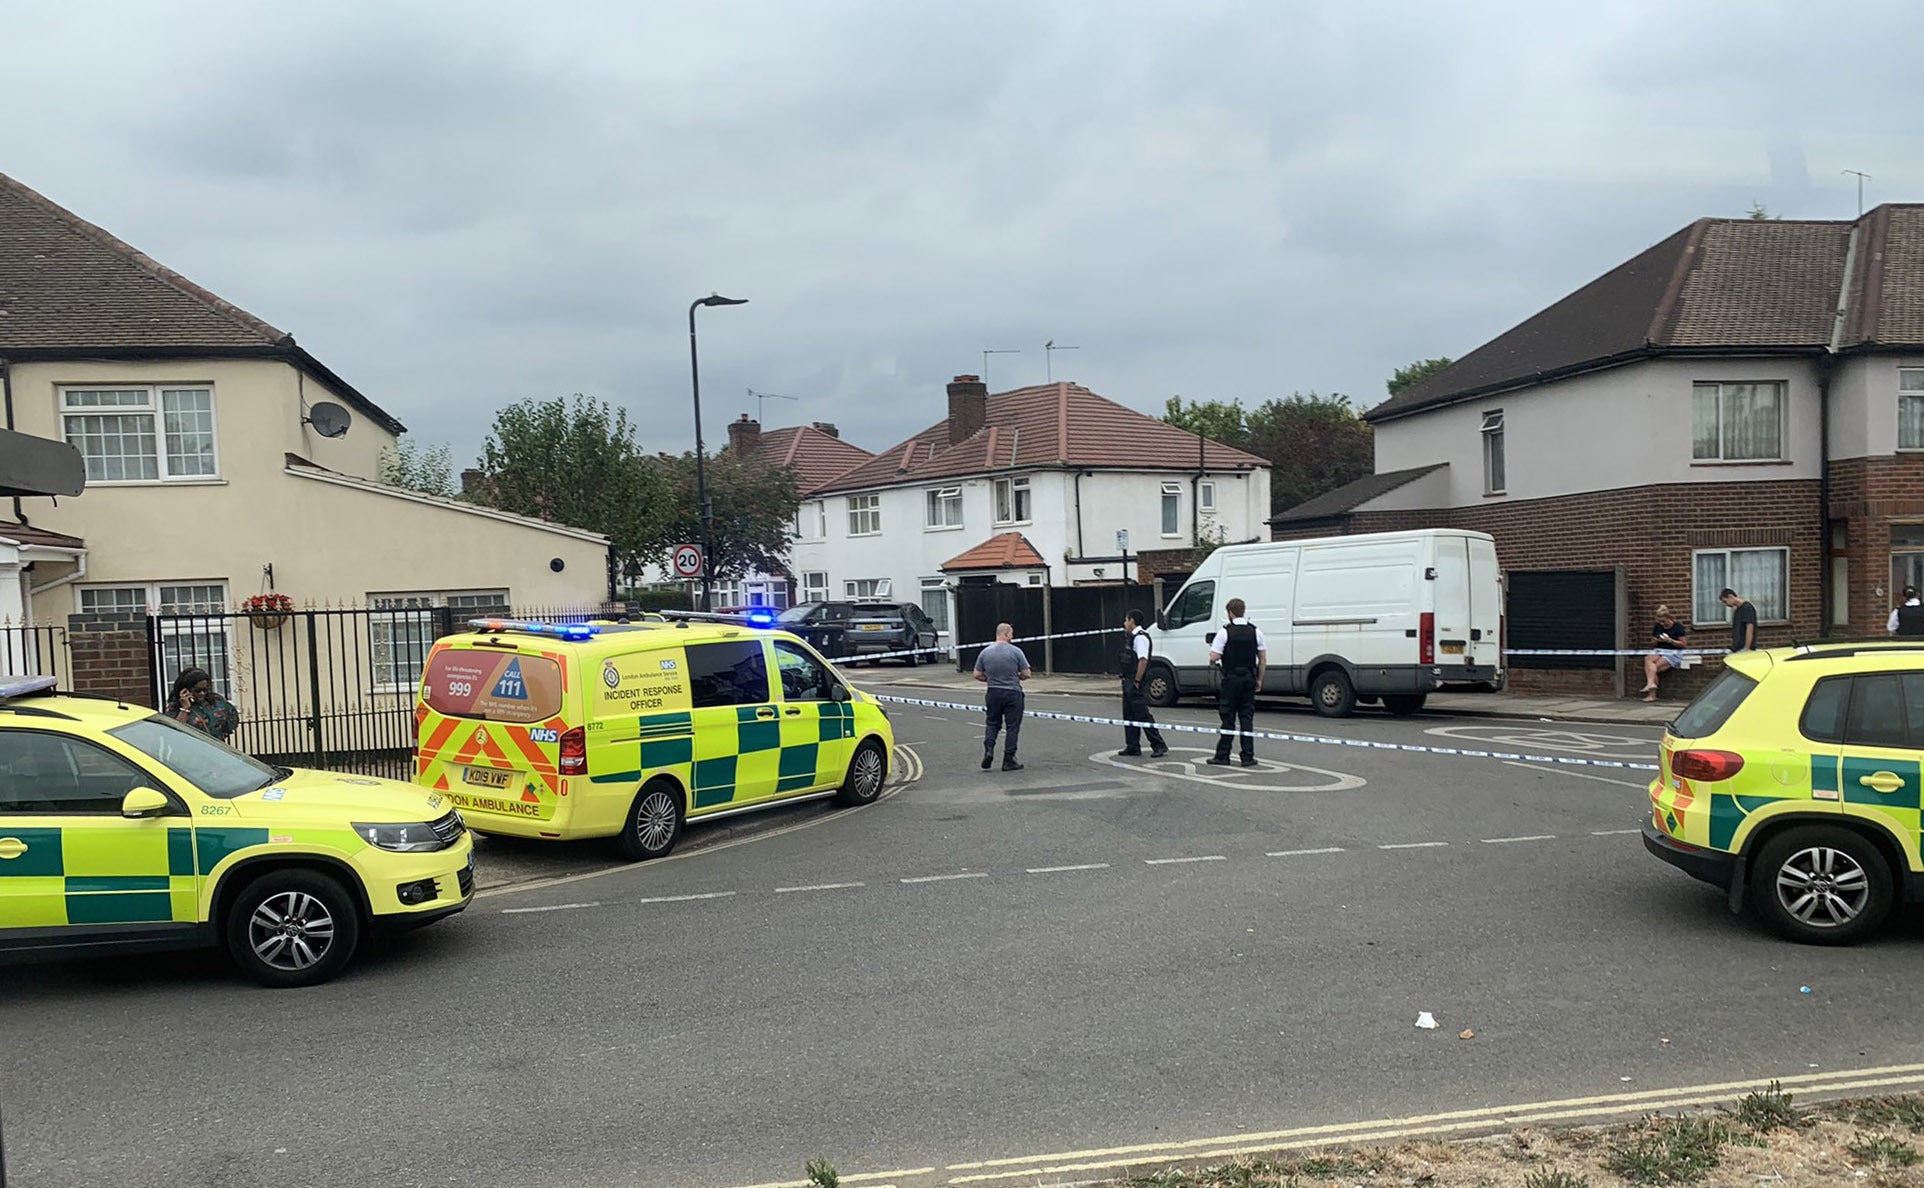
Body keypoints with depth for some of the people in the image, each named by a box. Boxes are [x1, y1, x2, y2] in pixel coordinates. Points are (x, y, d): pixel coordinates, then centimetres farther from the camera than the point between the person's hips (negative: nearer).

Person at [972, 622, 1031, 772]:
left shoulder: (985, 652, 0)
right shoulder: (1015, 651, -9)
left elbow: (977, 675, 3)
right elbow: (1026, 674, -6)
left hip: (993, 692, 3)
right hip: (1013, 693, -3)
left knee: (993, 723, 18)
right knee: (1012, 726, 5)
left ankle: (988, 750, -3)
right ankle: (1008, 761, 5)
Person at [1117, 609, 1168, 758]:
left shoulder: (1140, 637, -16)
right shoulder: (1133, 637, 15)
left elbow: (1143, 660, -23)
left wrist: (1136, 682, -23)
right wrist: (1128, 680, 15)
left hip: (1135, 684, -10)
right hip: (1128, 682, 10)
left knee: (1142, 715, -8)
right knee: (1128, 715, 14)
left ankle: (1159, 745, -4)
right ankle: (1132, 747, 21)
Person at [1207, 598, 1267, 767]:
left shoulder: (1225, 631, -9)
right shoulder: (1255, 631, 4)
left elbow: (1214, 657, -13)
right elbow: (1263, 659, 5)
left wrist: (1212, 663, 9)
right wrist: (1259, 679, 13)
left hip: (1231, 679, -3)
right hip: (1249, 679, 3)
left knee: (1228, 719, 2)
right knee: (1247, 718, 6)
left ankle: (1222, 756, 6)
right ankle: (1248, 757, 4)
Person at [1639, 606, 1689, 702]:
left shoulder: (1678, 627, -2)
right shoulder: (1657, 627, 15)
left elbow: (1683, 643, -4)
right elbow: (1653, 641, 23)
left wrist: (1669, 640, -17)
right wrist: (1656, 640, -1)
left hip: (1674, 652, -5)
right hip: (1659, 651, 5)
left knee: (1656, 666, -26)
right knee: (1648, 659, -30)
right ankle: (1651, 683, -45)